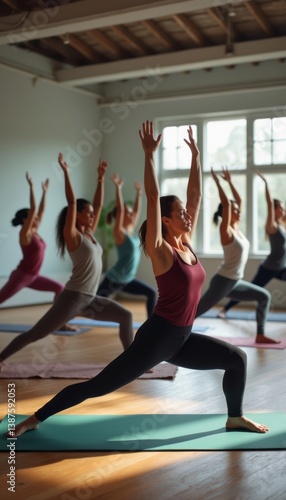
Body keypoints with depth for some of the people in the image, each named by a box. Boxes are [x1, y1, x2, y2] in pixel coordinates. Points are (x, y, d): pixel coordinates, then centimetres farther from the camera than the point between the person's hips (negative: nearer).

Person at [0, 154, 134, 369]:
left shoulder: (89, 234, 12)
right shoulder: (72, 236, -8)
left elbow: (99, 204, 14)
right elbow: (72, 202, -16)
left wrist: (101, 178, 14)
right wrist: (66, 172, -16)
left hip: (90, 299, 8)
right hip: (73, 297, -8)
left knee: (126, 316, 8)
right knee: (35, 334, -5)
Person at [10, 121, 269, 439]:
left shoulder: (186, 244, 7)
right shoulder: (160, 251, -12)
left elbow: (196, 195, 9)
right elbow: (152, 198, -20)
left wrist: (195, 156, 10)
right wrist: (149, 155, -20)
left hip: (182, 338, 8)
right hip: (157, 336, -8)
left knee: (236, 358, 9)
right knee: (98, 386, -4)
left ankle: (235, 417, 28)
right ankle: (36, 418, 7)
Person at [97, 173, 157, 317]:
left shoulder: (132, 231, 5)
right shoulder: (119, 233, -15)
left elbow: (137, 210, 14)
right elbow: (120, 210, -26)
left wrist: (139, 193, 14)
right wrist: (118, 188, -27)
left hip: (127, 280, 8)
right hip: (114, 279, -8)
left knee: (151, 293, 3)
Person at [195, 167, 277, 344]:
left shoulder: (237, 228, 8)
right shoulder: (226, 231, -13)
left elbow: (238, 200, 14)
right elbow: (226, 204, -24)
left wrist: (230, 182, 15)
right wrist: (218, 182, -19)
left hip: (235, 282, 9)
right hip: (223, 281, -9)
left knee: (264, 296, 10)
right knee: (196, 311, -7)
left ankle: (260, 335, 13)